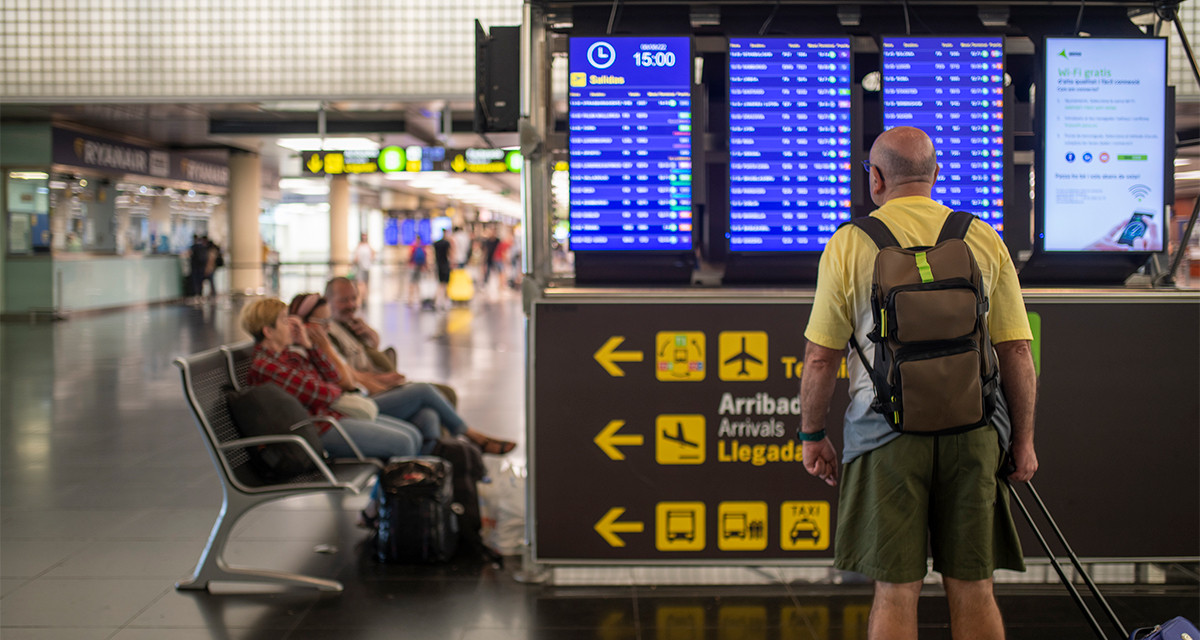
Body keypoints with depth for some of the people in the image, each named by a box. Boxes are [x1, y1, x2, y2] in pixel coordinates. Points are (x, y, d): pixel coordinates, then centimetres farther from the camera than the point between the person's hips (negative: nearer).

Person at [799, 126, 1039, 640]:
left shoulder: (849, 244, 0)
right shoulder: (985, 241, 6)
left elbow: (819, 357, 0)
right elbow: (1017, 352, 5)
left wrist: (812, 434, 11)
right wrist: (1023, 439, 12)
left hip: (888, 428, -2)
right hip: (972, 426, 2)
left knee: (896, 591, 4)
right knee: (972, 589, 9)